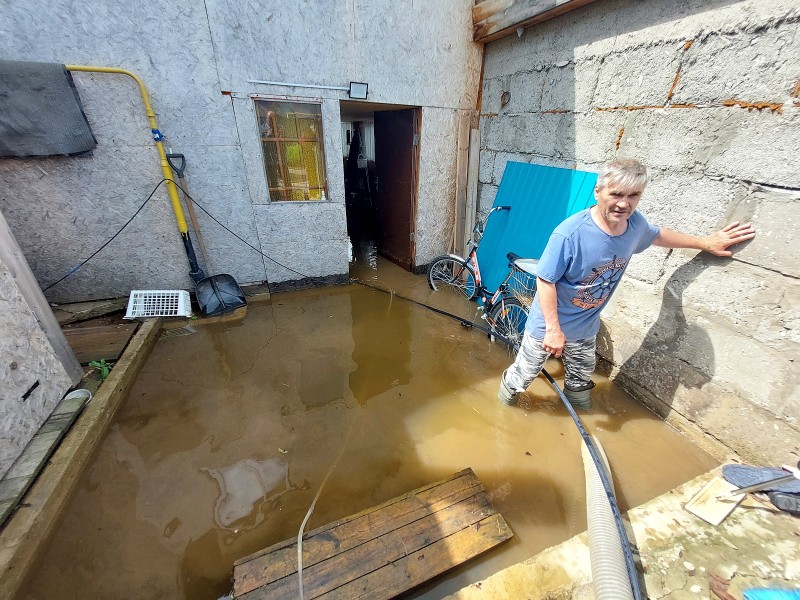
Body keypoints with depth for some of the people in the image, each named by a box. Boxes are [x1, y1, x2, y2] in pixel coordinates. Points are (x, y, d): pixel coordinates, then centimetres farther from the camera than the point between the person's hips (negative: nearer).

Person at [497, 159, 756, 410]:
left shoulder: (635, 223, -10)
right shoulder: (570, 233, -32)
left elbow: (658, 235, 16)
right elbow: (546, 281, -26)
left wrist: (705, 242, 22)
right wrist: (553, 329, -23)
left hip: (586, 327, 7)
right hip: (549, 325, -6)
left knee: (581, 382, 29)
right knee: (524, 374, 14)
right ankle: (505, 401, 44)